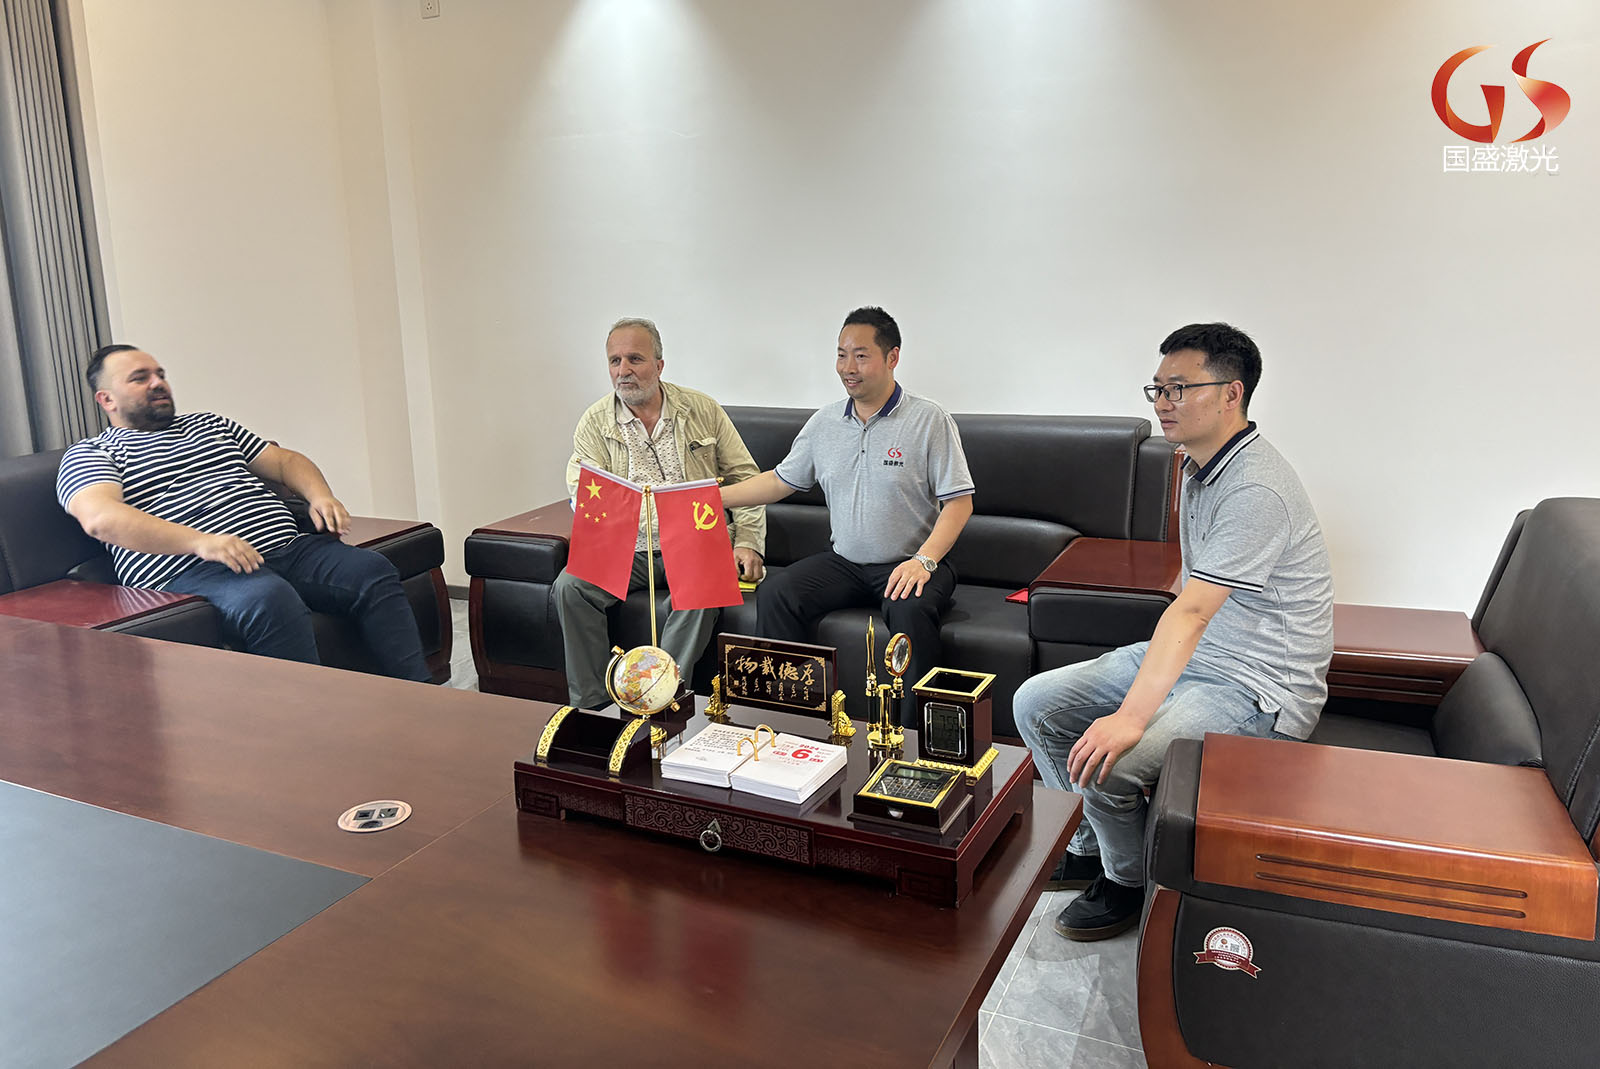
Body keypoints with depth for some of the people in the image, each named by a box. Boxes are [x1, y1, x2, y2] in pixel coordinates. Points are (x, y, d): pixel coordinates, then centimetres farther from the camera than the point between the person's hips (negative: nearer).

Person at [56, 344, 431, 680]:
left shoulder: (210, 424, 32)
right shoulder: (91, 455, 12)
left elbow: (284, 460, 31)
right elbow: (101, 518, -9)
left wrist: (320, 496, 6)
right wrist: (199, 541, -24)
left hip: (286, 548, 6)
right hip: (193, 571, -6)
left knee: (372, 570, -18)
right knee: (270, 598, -38)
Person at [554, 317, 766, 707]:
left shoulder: (702, 410, 6)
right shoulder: (595, 422, 6)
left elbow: (745, 477, 7)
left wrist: (747, 542, -5)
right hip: (629, 551, 1)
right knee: (570, 585, -23)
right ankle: (590, 706, -14)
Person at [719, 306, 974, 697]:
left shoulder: (929, 420, -5)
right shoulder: (824, 422, 9)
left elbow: (959, 502, -8)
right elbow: (782, 480, 17)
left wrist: (923, 561, -22)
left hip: (907, 564, -4)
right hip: (844, 562, 5)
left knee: (910, 610, -36)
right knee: (773, 595, -18)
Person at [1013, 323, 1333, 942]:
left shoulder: (1257, 490, -25)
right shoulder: (1200, 466, 8)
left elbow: (1192, 611, -34)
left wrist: (1131, 717, -38)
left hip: (1258, 690, -10)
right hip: (1193, 657, 10)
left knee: (1105, 762, -27)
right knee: (1034, 703, 3)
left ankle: (1126, 880, 5)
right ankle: (1093, 844, 21)